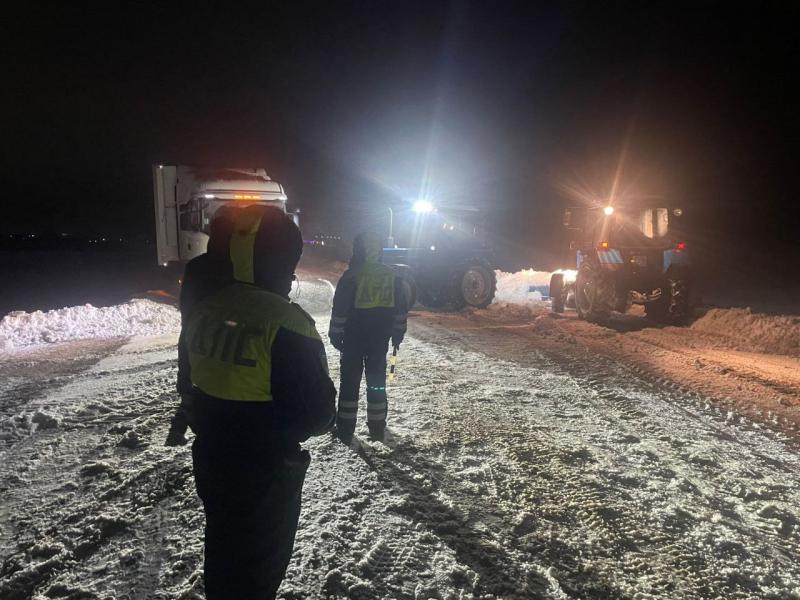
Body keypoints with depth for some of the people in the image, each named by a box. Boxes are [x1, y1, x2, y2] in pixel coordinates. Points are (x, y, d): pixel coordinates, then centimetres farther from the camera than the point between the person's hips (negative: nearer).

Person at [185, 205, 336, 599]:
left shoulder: (203, 311, -4)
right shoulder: (285, 324, -26)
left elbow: (198, 382, 8)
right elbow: (316, 411, -23)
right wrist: (323, 419, -1)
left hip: (211, 460, 7)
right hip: (266, 471, -6)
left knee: (222, 548, 27)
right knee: (258, 566, 15)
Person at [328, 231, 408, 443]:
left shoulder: (351, 276, -12)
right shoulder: (393, 277, 2)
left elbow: (340, 309, -10)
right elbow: (401, 309, 8)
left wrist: (335, 334, 0)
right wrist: (398, 333, 17)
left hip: (354, 337, -3)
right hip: (380, 338, 3)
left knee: (350, 380, 5)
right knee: (377, 379, 13)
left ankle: (346, 429, 8)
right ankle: (377, 428, 18)